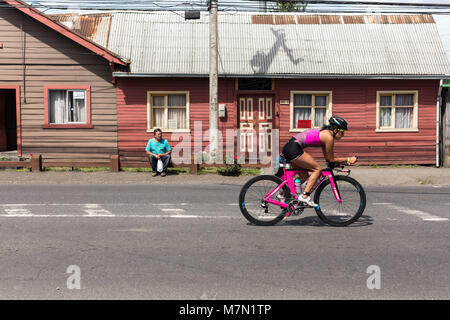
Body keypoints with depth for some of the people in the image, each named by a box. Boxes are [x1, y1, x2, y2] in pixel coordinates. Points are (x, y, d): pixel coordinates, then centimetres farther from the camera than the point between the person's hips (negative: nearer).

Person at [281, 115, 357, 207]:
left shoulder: (324, 133, 18)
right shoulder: (329, 137, -10)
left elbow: (327, 157, 22)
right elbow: (331, 159, -3)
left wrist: (345, 161, 17)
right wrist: (348, 159, 3)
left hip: (288, 147, 10)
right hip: (294, 149, -10)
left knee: (303, 176, 18)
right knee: (317, 169, -5)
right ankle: (305, 196, -10)